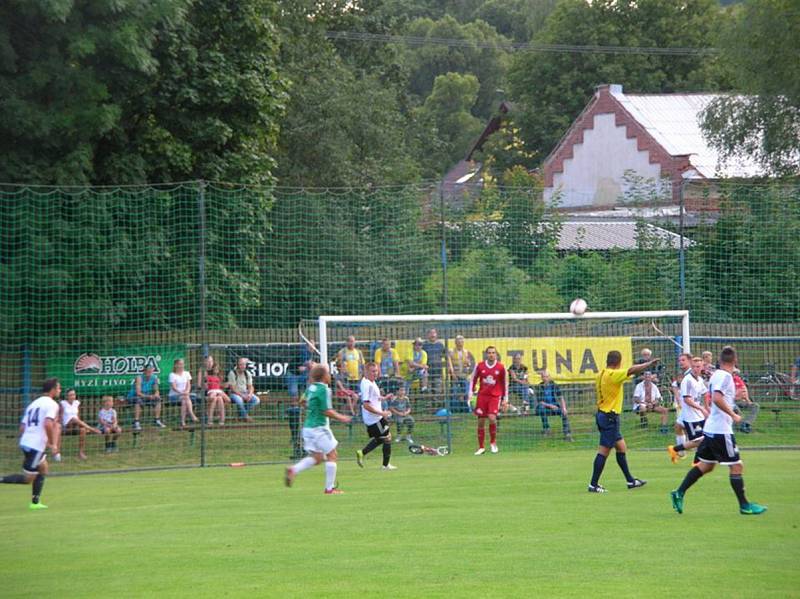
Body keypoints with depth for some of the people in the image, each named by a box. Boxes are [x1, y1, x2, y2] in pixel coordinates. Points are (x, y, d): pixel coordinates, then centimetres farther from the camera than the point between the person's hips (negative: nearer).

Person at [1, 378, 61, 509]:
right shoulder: (51, 404, -5)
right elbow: (48, 424, -21)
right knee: (28, 478, -2)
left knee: (43, 468, 23)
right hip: (36, 445, -9)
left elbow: (22, 427, 17)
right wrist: (52, 444, -12)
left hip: (25, 443, 9)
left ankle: (35, 502, 21)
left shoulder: (33, 404, 19)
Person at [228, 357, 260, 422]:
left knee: (256, 400, -21)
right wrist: (242, 396, -22)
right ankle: (245, 416, -19)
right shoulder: (232, 373, -12)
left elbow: (250, 387, 5)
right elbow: (232, 388, -15)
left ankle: (244, 413, -10)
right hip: (235, 393, -5)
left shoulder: (248, 374, 5)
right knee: (239, 400, -39)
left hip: (245, 393, 5)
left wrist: (250, 394, -17)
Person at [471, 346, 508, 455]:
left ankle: (493, 442, 3)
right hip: (482, 396, 2)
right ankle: (481, 447, 12)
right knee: (481, 422, 1)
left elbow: (505, 383, 6)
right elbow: (473, 379, 13)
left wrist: (505, 399, 6)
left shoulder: (501, 367, -1)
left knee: (492, 418, -20)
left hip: (495, 396, -2)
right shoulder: (479, 366, 1)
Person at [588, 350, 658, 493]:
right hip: (610, 417, -9)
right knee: (604, 451, -6)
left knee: (621, 447, 16)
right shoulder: (613, 375, -18)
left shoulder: (601, 375, 8)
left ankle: (630, 481, 24)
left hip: (602, 414, 9)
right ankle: (593, 485, -4)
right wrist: (650, 363, -20)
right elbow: (632, 370, -27)